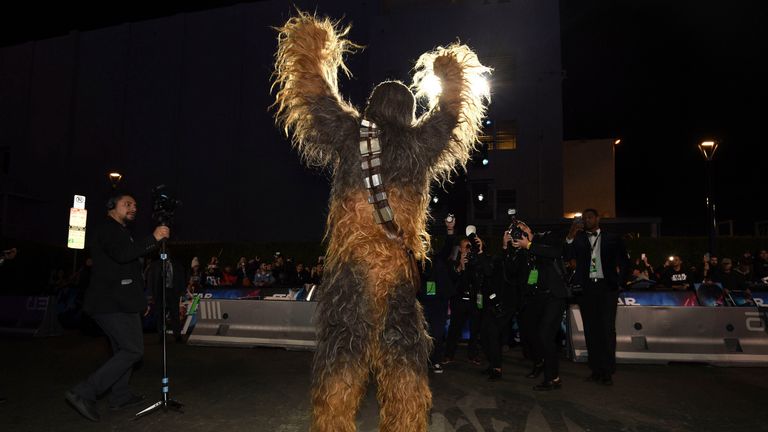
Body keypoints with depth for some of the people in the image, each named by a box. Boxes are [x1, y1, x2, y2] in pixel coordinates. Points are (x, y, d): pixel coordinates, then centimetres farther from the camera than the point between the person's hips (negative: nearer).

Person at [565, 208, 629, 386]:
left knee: (607, 329, -5)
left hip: (606, 287, -2)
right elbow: (567, 256, -8)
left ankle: (607, 372, 0)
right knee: (590, 330, 5)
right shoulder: (578, 239, 8)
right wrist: (570, 236, -21)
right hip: (586, 288, 2)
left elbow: (625, 262, 11)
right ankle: (596, 369, 11)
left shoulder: (612, 239, 7)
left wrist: (619, 281, 2)